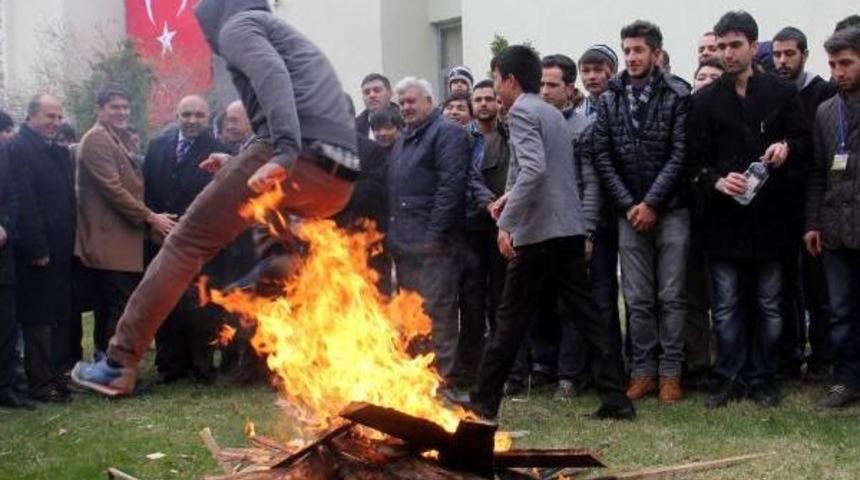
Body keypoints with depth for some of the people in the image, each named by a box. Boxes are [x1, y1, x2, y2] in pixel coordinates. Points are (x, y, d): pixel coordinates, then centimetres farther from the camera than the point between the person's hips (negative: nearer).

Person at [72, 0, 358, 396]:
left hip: (298, 156, -8)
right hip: (338, 180, 8)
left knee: (187, 242, 1)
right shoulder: (283, 34, 38)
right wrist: (239, 165, 43)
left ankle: (120, 364, -1)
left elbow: (273, 76, -11)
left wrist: (284, 153, -24)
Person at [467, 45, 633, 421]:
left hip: (538, 231, -8)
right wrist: (511, 196, 23)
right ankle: (615, 399, 2)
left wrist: (507, 221, -23)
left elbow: (534, 168, -23)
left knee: (511, 318, 0)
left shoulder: (521, 111, -8)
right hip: (570, 229, 8)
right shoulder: (552, 112, 19)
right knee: (585, 314, 6)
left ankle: (484, 401, 9)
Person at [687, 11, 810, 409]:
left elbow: (803, 140, 10)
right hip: (724, 216, 0)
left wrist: (787, 148, -13)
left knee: (768, 304, 7)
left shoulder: (782, 93, 5)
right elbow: (696, 159, 2)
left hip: (769, 215, 0)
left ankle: (762, 378, 16)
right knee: (726, 305, 5)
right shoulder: (705, 100, 5)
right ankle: (729, 377, 14)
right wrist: (717, 182, -16)